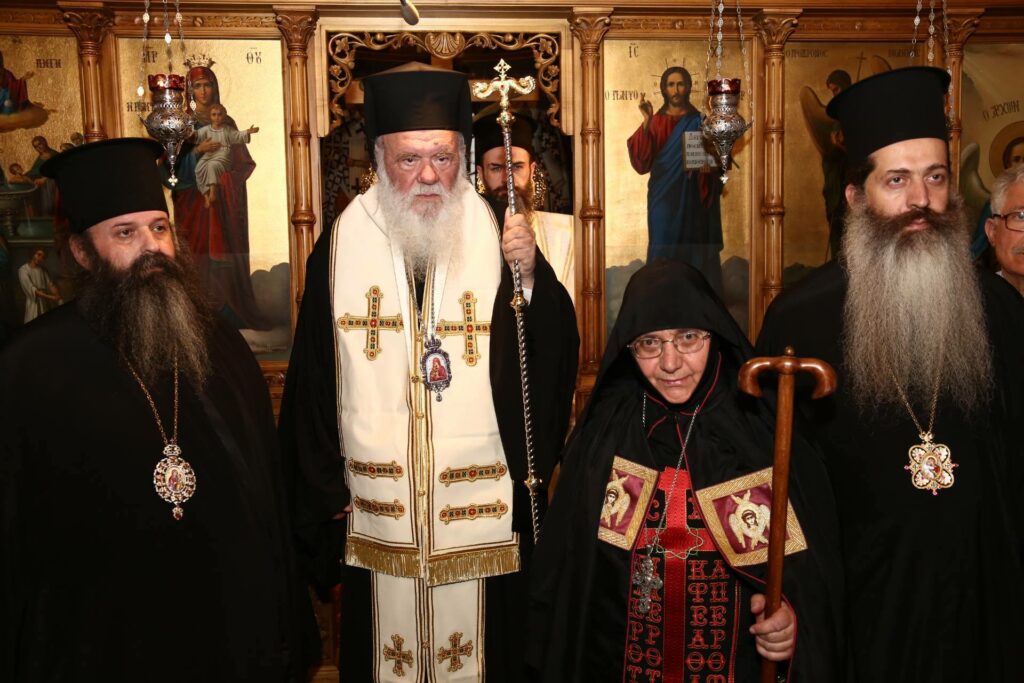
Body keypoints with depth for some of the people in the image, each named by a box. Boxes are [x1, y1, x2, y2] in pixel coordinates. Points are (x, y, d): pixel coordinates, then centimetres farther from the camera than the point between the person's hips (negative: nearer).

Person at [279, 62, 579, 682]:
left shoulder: (500, 241, -4)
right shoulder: (342, 244, -3)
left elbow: (555, 360, -11)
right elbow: (312, 377, 1)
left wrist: (531, 278, -27)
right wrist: (326, 487, 2)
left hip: (485, 519, 0)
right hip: (376, 520, 1)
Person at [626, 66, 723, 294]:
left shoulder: (699, 122, 6)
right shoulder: (655, 122, 4)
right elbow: (641, 160, -9)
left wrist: (710, 165, -16)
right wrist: (646, 123, -20)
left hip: (692, 198, 1)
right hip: (664, 198, -1)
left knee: (693, 251, 2)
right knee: (664, 252, -2)